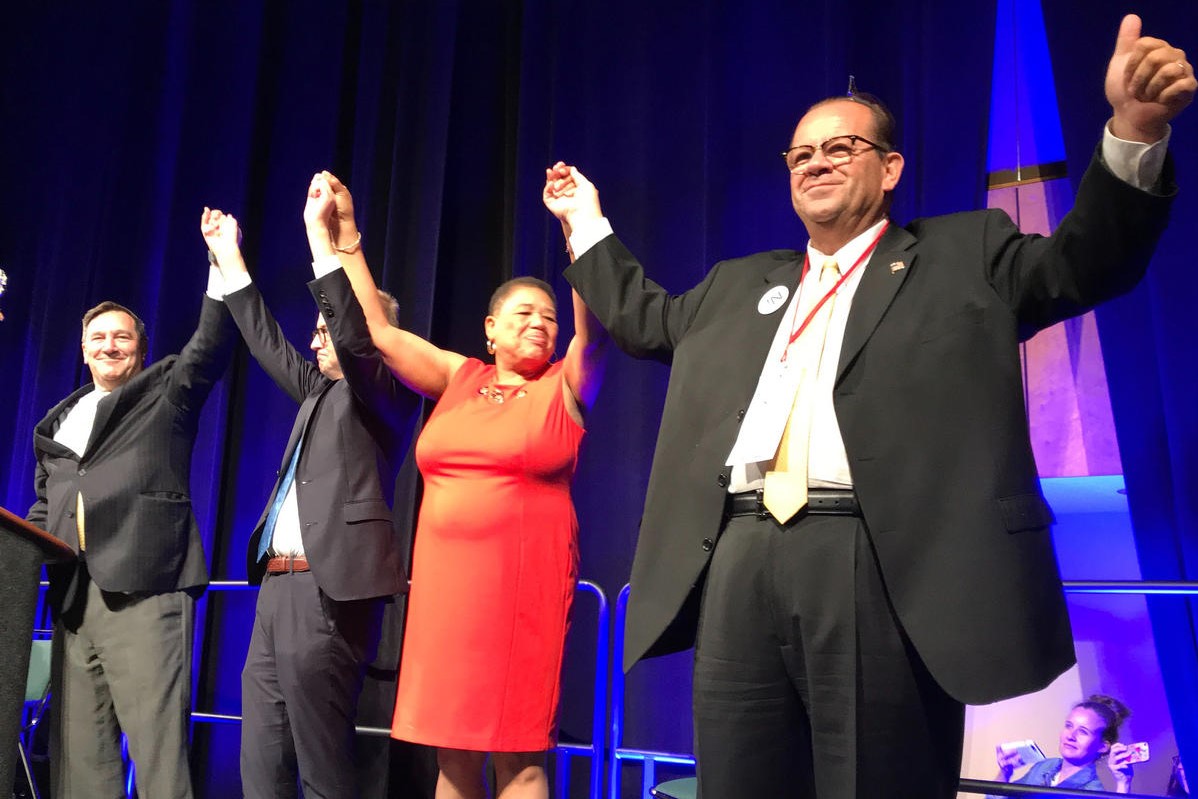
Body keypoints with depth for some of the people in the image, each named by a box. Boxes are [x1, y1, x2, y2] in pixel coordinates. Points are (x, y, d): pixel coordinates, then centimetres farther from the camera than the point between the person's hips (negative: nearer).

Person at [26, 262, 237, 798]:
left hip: (144, 587, -6)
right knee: (77, 745, 7)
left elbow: (211, 344, -6)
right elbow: (45, 505, 29)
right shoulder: (59, 421, 25)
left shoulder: (168, 392, 11)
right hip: (73, 596, 6)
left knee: (156, 733, -11)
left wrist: (223, 265, -15)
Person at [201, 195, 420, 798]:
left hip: (329, 591, -9)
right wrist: (227, 254, 32)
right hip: (280, 586, 9)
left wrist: (318, 233, -20)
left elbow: (355, 334, -19)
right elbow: (267, 343, 30)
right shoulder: (321, 390, 21)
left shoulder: (387, 393, -2)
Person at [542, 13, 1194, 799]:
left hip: (881, 570, -4)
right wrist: (587, 220, 37)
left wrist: (1134, 132, -12)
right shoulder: (739, 285, 26)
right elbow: (644, 319, 36)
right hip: (741, 566, 5)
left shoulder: (962, 254, 14)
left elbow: (1084, 263, 4)